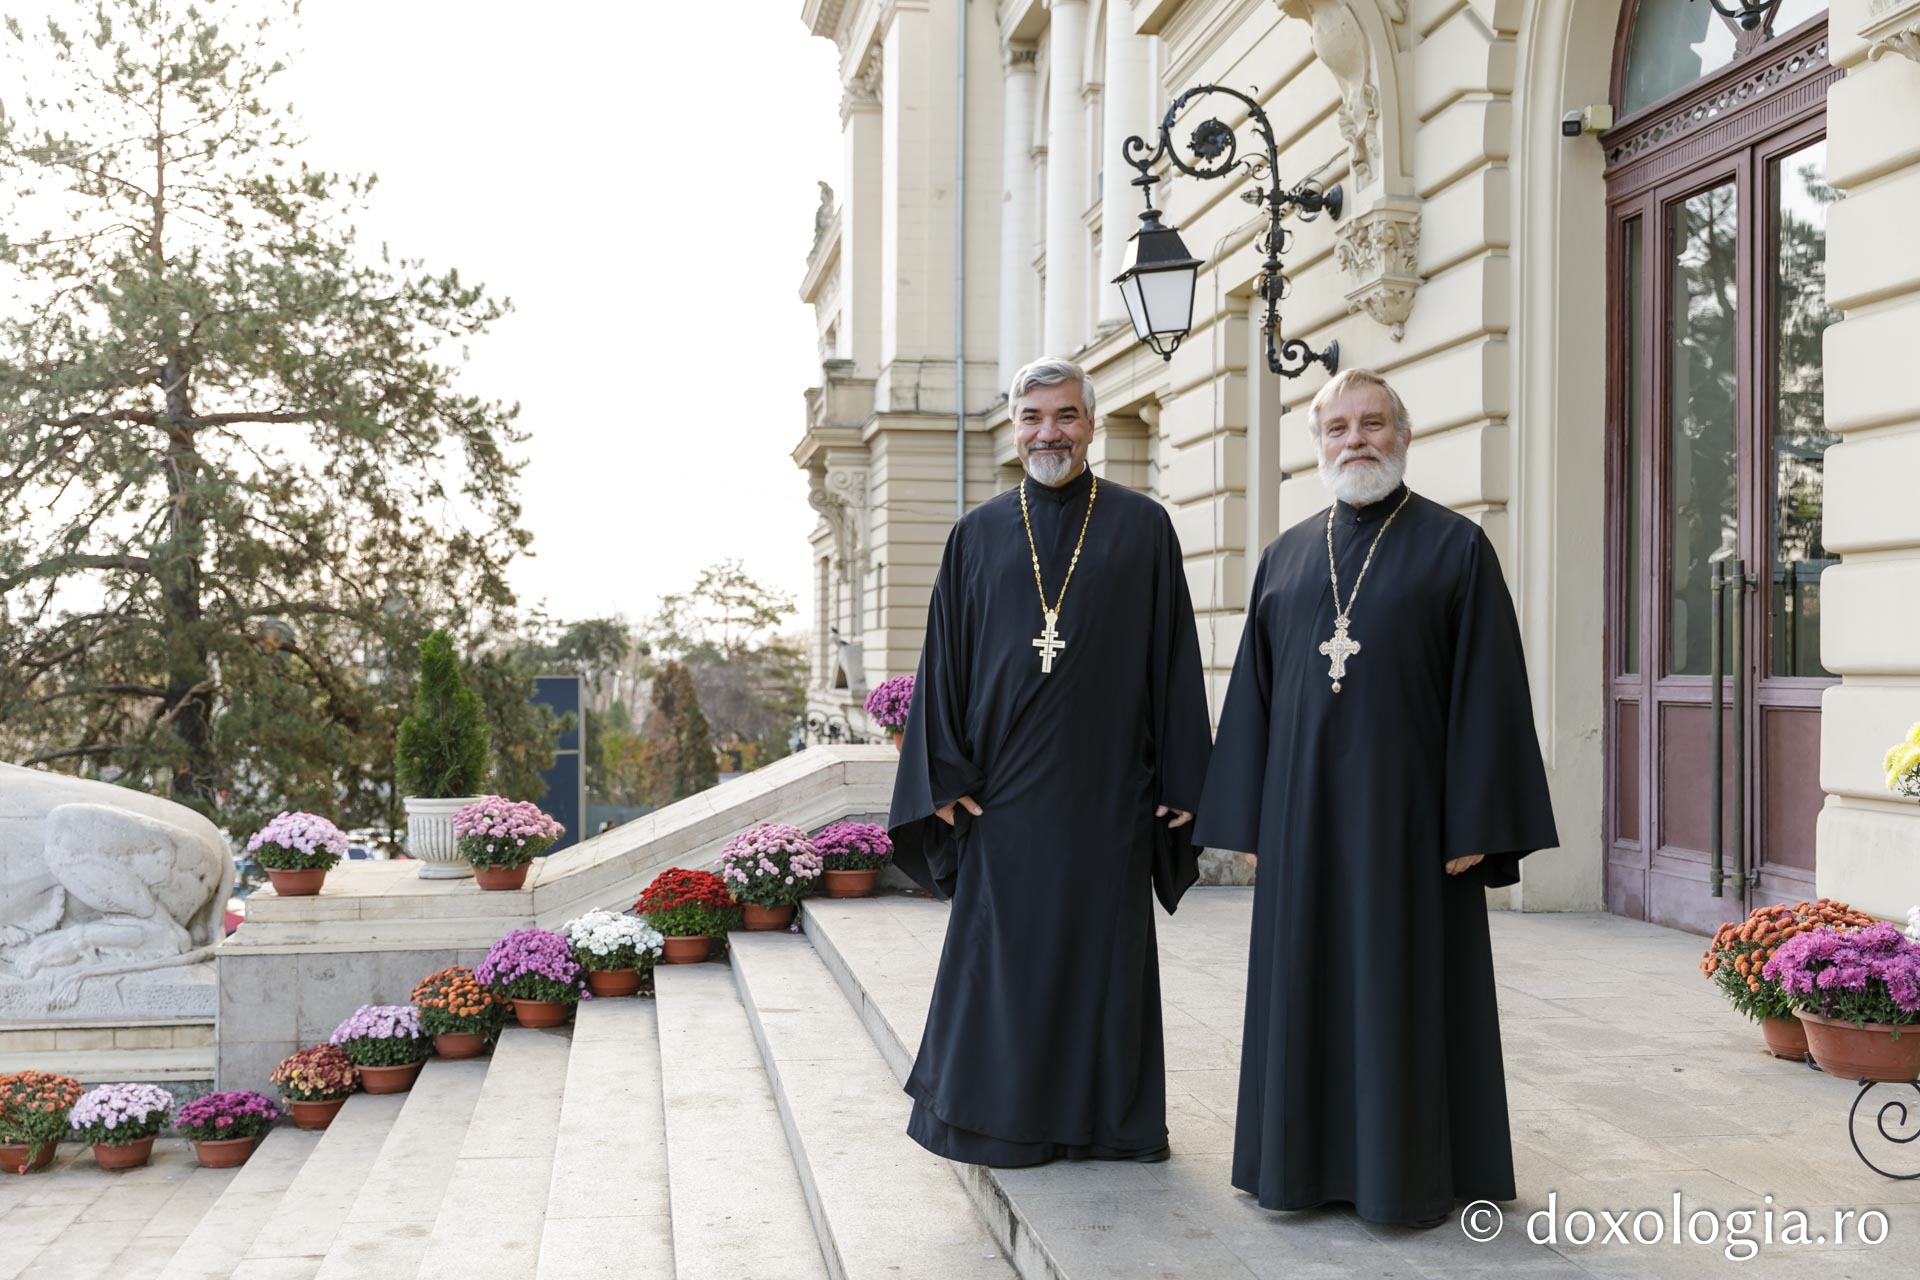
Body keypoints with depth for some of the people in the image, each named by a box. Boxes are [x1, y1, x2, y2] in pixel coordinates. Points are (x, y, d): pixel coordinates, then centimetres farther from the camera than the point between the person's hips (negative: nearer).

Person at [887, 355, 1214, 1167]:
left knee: (1104, 946, 7)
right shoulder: (977, 535, 6)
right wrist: (945, 775, -1)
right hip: (1003, 788, 1)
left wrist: (1181, 780, -3)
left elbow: (1175, 657, 1)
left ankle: (1105, 1116, 20)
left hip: (1107, 787, -1)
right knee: (1000, 949, 5)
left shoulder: (1143, 528, 2)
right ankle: (1001, 1116, 18)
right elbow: (943, 660, 6)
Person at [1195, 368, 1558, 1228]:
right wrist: (1250, 819, 6)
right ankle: (1309, 1159, 21)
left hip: (1406, 806, -4)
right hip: (1305, 812, 4)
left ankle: (1412, 1168, 16)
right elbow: (1253, 695, 11)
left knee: (1408, 985, 3)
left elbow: (1487, 691, -7)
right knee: (1309, 986, 9)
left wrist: (1474, 826, -12)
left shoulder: (1456, 546, -2)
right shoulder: (1286, 557, 10)